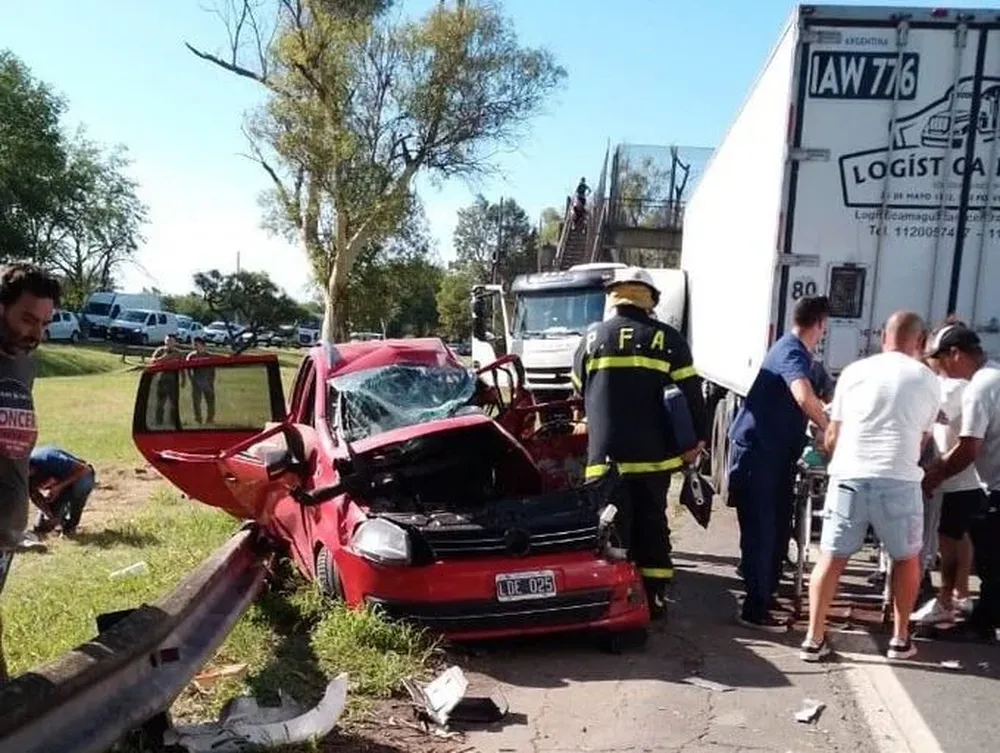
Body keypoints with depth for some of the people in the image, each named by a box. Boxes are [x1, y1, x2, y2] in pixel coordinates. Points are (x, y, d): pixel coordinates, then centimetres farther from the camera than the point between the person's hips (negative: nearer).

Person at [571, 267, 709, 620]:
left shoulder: (593, 337, 5)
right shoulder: (667, 338, 0)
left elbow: (579, 391, 15)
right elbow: (691, 393, -3)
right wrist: (697, 439, 4)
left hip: (605, 454, 0)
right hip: (654, 453, 1)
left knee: (612, 528, 6)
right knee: (652, 525, 13)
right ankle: (654, 599, 17)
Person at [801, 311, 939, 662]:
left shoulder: (854, 371, 9)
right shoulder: (928, 380, 7)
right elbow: (922, 439, 17)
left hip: (848, 478, 1)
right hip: (899, 482, -1)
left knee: (831, 558, 10)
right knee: (906, 558, 20)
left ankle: (814, 639, 13)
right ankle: (900, 639, 28)